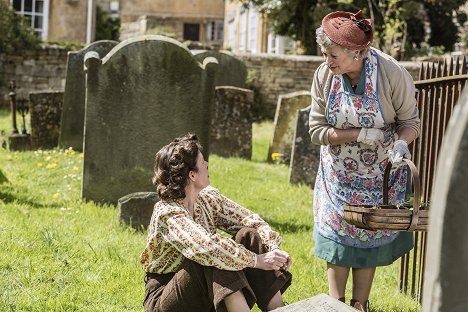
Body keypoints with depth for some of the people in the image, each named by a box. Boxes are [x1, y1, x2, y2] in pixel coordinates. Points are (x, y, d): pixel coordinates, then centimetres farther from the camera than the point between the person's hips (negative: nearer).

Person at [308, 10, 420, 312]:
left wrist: (401, 143, -33)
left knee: (370, 238, 10)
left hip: (379, 174, -1)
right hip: (339, 173, 2)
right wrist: (360, 134, -26)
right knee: (337, 237, 5)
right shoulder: (324, 75, -17)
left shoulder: (392, 74, -24)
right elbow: (317, 129, -13)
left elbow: (410, 121, -11)